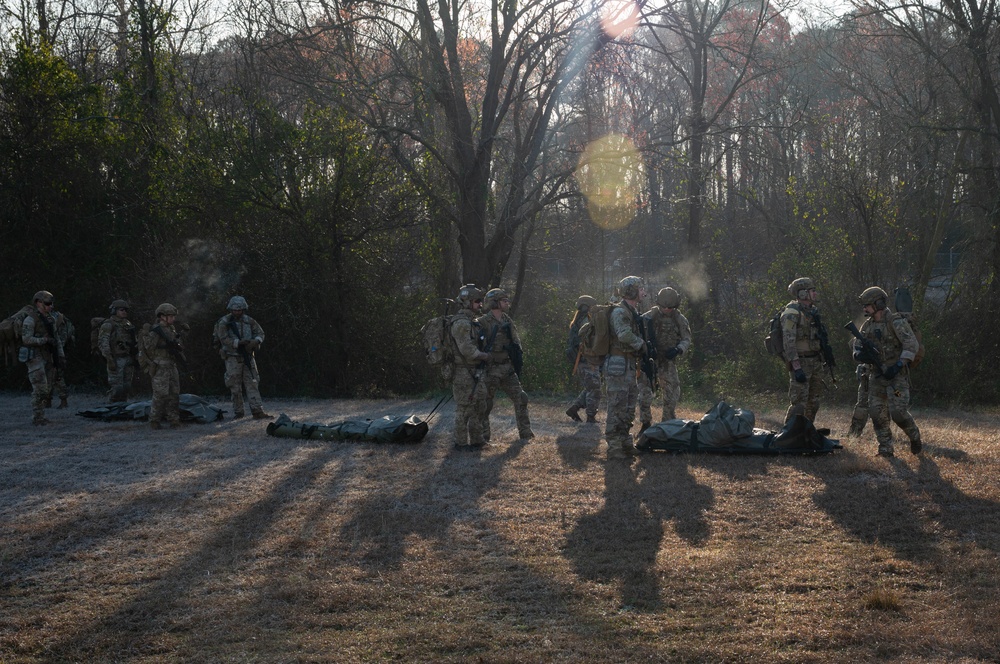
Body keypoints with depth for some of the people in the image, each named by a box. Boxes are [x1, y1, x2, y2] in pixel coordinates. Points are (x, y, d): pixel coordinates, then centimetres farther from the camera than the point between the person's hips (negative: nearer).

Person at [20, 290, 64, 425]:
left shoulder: (50, 319, 13)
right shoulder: (30, 319, -12)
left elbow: (56, 338, 15)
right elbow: (26, 339, -20)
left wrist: (61, 356, 7)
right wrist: (45, 340, -26)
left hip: (47, 357, 8)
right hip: (34, 357, -8)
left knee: (47, 389, 6)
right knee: (40, 388, -12)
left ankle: (40, 416, 14)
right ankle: (37, 417, -6)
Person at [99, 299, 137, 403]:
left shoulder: (128, 324, 15)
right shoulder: (108, 325, -8)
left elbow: (135, 341, 22)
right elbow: (103, 343, -16)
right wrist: (109, 359, -22)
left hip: (128, 359, 7)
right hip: (116, 359, -7)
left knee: (126, 387, 11)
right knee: (116, 387, -9)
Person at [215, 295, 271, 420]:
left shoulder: (248, 321, 5)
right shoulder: (224, 322, -7)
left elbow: (260, 333, 5)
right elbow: (225, 339, -16)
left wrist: (256, 341, -17)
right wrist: (239, 342, -28)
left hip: (248, 357, 3)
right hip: (232, 358, -3)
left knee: (252, 383, -3)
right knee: (235, 386, 2)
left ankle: (257, 411, -8)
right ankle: (238, 412, 12)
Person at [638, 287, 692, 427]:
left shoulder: (680, 319, 1)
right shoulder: (649, 317, -6)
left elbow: (687, 339, 3)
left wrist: (678, 350, -17)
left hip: (668, 363, 2)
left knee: (672, 396, 4)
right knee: (645, 395, -5)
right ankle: (646, 424, 8)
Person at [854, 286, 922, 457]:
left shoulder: (896, 322, -12)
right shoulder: (868, 325, 9)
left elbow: (912, 345, -19)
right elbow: (857, 348, 13)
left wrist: (898, 365, -25)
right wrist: (861, 354, -11)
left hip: (896, 375, -6)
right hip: (876, 376, 7)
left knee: (898, 412, -13)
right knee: (877, 413, 0)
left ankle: (915, 438, 12)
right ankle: (885, 448, 10)